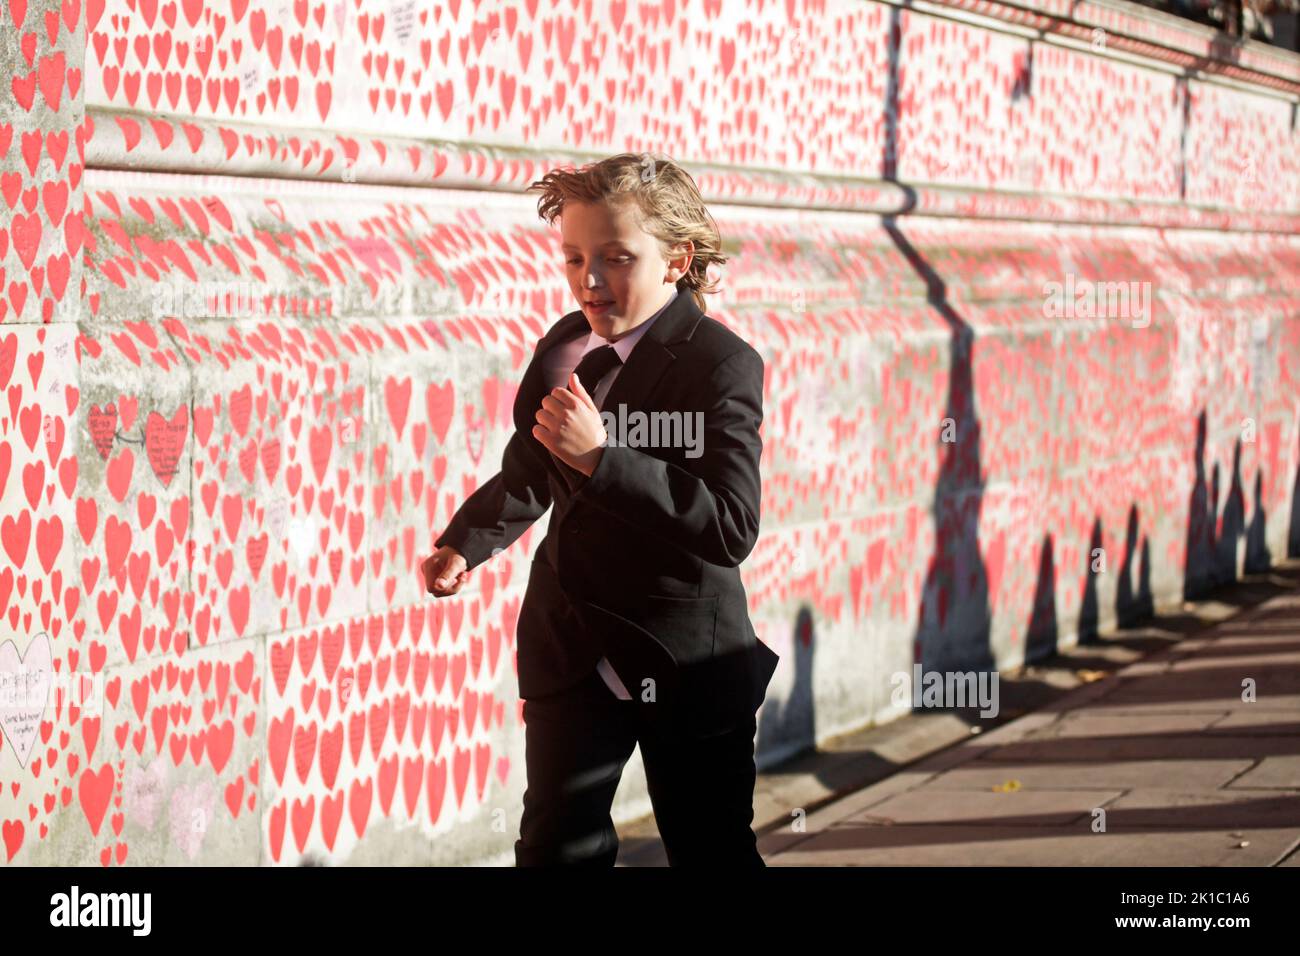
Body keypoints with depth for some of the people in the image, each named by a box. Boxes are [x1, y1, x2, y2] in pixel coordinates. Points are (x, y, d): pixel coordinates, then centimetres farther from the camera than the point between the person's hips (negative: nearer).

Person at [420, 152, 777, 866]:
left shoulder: (722, 365, -17)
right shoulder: (562, 347, 3)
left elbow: (732, 526, -28)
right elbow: (527, 476, 18)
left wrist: (601, 457, -33)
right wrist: (463, 545, -1)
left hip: (687, 660, -5)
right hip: (573, 647, 5)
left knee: (711, 849, 9)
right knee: (556, 844, 5)